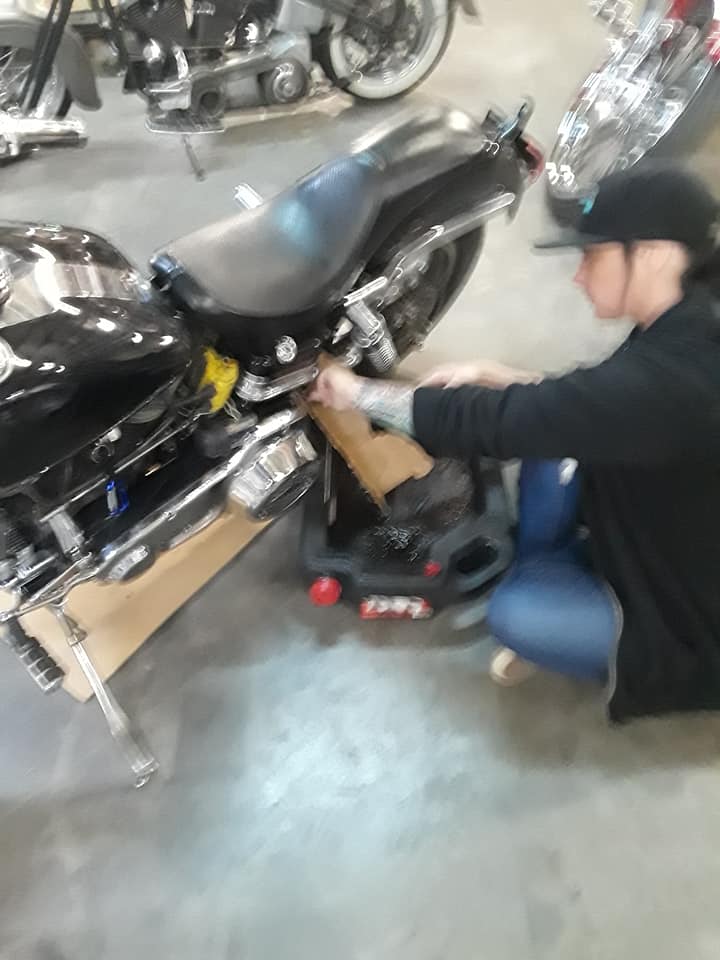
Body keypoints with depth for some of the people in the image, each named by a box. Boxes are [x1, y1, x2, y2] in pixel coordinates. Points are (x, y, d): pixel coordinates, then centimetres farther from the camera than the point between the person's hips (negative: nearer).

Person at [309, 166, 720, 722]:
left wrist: (359, 393, -22)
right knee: (549, 445, -2)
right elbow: (585, 398, 9)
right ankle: (544, 575, 14)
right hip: (668, 547, 8)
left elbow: (499, 423, -35)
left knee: (513, 614, -16)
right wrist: (491, 376, -4)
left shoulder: (676, 378, -38)